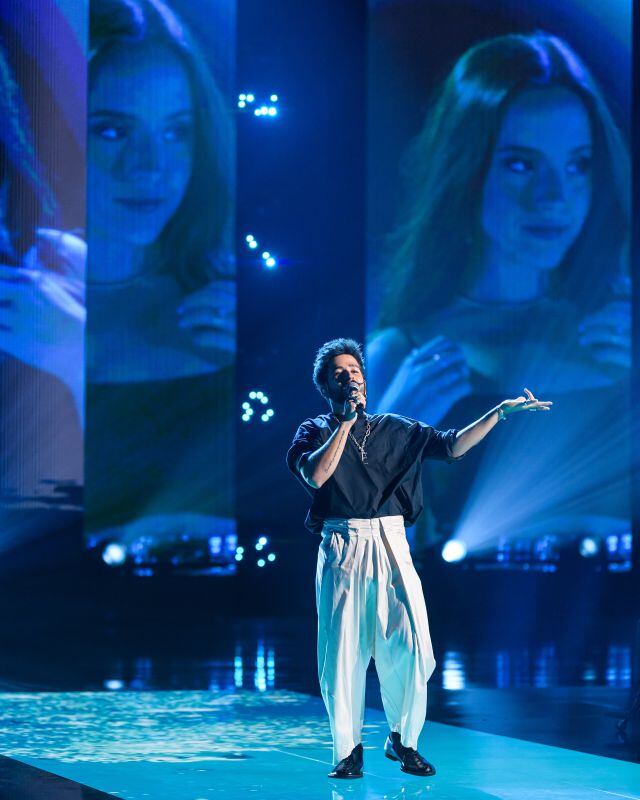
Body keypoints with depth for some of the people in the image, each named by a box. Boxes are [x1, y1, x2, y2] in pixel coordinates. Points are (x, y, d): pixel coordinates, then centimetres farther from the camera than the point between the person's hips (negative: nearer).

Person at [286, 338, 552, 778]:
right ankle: (349, 749, 13)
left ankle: (402, 740, 11)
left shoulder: (395, 429, 16)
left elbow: (453, 445, 9)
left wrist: (501, 411, 2)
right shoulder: (315, 432, 9)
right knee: (343, 654, -2)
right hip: (342, 551, -1)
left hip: (391, 547, 2)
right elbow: (315, 475, -11)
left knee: (410, 649, -8)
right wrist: (347, 420, -10)